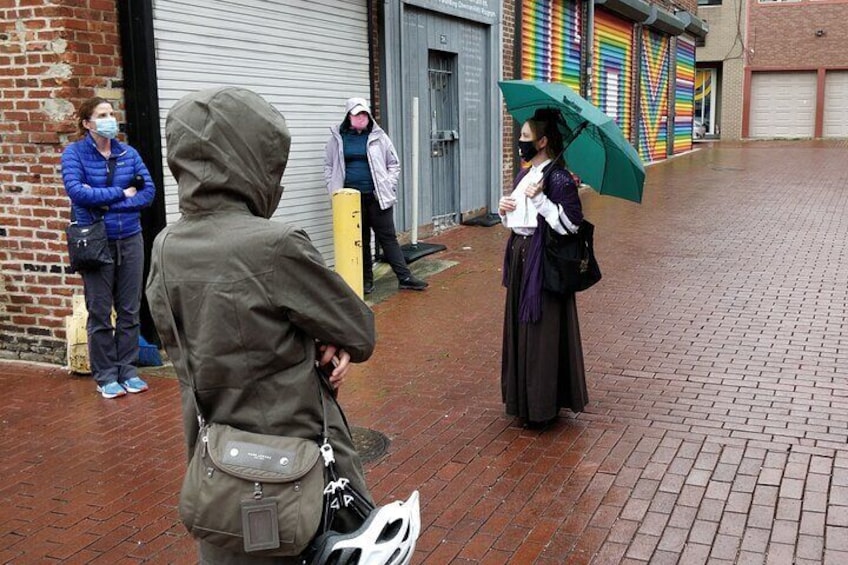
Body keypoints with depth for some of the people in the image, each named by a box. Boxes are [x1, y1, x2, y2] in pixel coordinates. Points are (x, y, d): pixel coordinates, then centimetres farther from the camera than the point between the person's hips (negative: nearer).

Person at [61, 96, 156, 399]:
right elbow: (76, 190, -18)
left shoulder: (128, 153, 6)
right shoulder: (74, 153, -3)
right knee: (99, 313, 4)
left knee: (129, 310, 8)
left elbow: (149, 191, -3)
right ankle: (105, 376, 15)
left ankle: (127, 370, 20)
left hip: (130, 240, 3)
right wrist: (121, 193, -13)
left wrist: (105, 202, -14)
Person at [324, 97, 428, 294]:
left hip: (377, 197, -1)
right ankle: (366, 280, 18)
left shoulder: (378, 137, 3)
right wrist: (335, 189, 1)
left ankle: (405, 277, 4)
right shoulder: (338, 138, 5)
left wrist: (388, 187, -3)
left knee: (388, 237, 2)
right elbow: (329, 166, 12)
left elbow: (394, 164, 8)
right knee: (360, 240, 8)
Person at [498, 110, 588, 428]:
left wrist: (540, 199, -23)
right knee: (519, 326, 14)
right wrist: (504, 210, 1)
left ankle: (542, 405, 8)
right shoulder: (524, 175, 13)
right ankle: (521, 397, 27)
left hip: (544, 262, -9)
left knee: (542, 331, -3)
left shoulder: (558, 178, -14)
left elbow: (571, 223, -19)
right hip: (519, 257, 9)